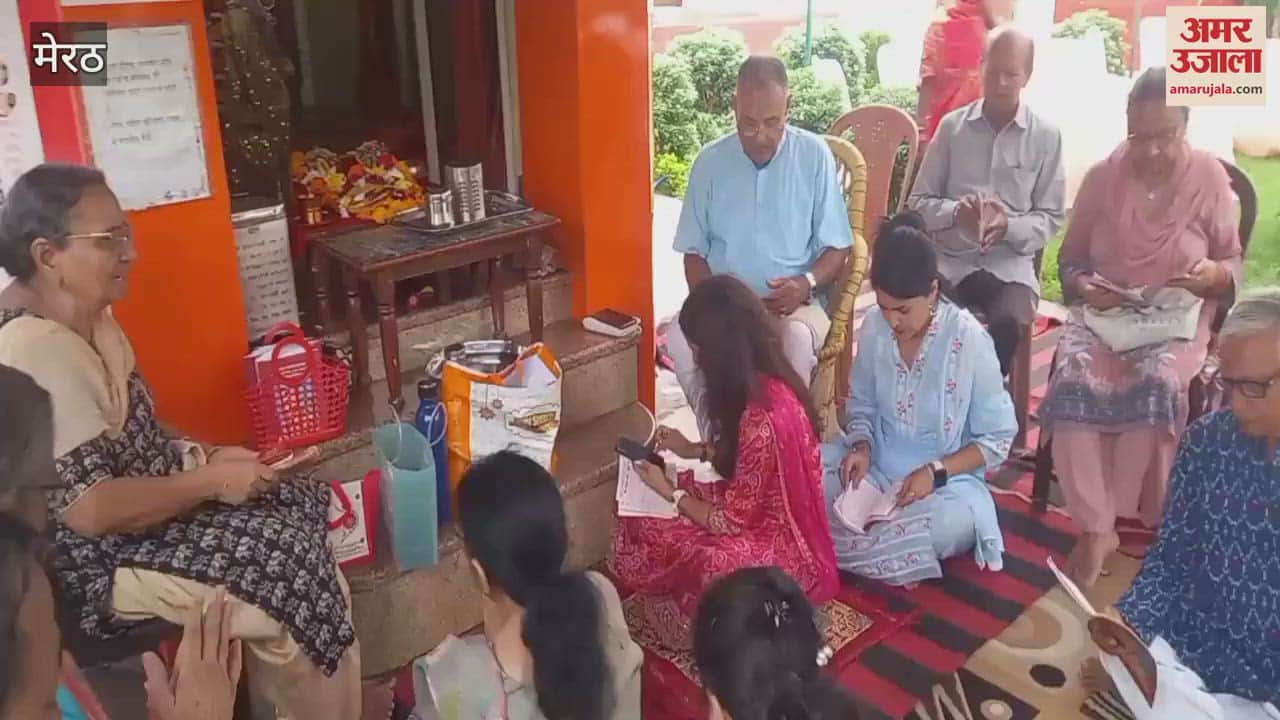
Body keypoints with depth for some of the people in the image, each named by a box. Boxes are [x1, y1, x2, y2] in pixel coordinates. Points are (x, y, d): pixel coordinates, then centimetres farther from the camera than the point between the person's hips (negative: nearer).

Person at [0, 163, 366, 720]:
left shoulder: (85, 318, 4)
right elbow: (91, 509, -29)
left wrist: (206, 457, 2)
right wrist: (209, 481, -19)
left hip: (145, 505, 9)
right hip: (101, 560, -9)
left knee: (305, 507, 3)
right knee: (292, 565, -15)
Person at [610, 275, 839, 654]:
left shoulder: (761, 417, -33)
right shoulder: (766, 382, -5)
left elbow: (732, 522, -23)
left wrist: (670, 491, -9)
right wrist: (696, 450, 7)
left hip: (776, 548, -9)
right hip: (763, 515, 9)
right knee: (639, 522, 4)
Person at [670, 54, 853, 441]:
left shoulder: (814, 155, -2)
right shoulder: (709, 162, 2)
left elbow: (837, 248, 1)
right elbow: (694, 252, 7)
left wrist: (807, 283, -20)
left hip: (794, 302, -1)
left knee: (797, 338, -35)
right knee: (679, 336, -29)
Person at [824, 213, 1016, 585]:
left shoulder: (969, 339, -18)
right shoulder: (874, 325, -7)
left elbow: (998, 438, -11)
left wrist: (936, 471, -24)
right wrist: (862, 446, -14)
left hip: (945, 481, -3)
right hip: (877, 465, 3)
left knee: (955, 522, -37)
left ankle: (854, 543, -9)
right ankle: (894, 541, -5)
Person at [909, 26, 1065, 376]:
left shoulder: (1046, 136, 3)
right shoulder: (952, 126, 5)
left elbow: (1051, 218, 4)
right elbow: (919, 202, 6)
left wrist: (1009, 226, -17)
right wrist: (956, 212, -16)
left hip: (1010, 263, 0)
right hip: (950, 259, 1)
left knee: (1009, 322, -31)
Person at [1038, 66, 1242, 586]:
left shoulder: (1210, 179, 0)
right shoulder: (1102, 176, 3)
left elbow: (1234, 265, 6)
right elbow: (1070, 258, 8)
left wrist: (1215, 275, -18)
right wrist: (1083, 285, -14)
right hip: (1103, 311, 1)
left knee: (1156, 384, -34)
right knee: (1074, 381, -31)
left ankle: (1126, 519, -13)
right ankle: (1096, 528, -21)